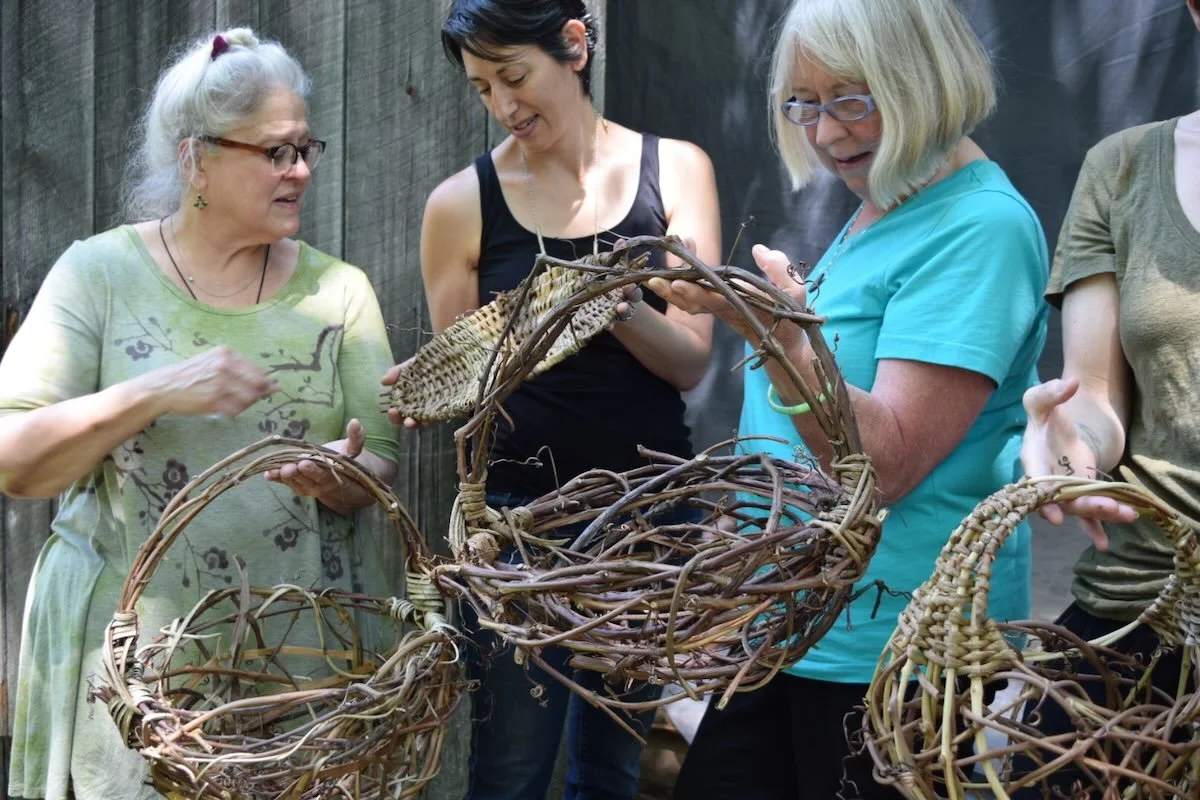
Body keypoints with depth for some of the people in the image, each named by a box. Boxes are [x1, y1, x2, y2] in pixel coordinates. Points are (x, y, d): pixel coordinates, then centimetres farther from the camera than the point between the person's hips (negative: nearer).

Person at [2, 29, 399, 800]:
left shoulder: (337, 290, 3)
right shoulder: (101, 273, -3)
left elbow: (382, 469, 3)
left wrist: (337, 480, -20)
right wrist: (156, 394, -22)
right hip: (132, 649, -2)